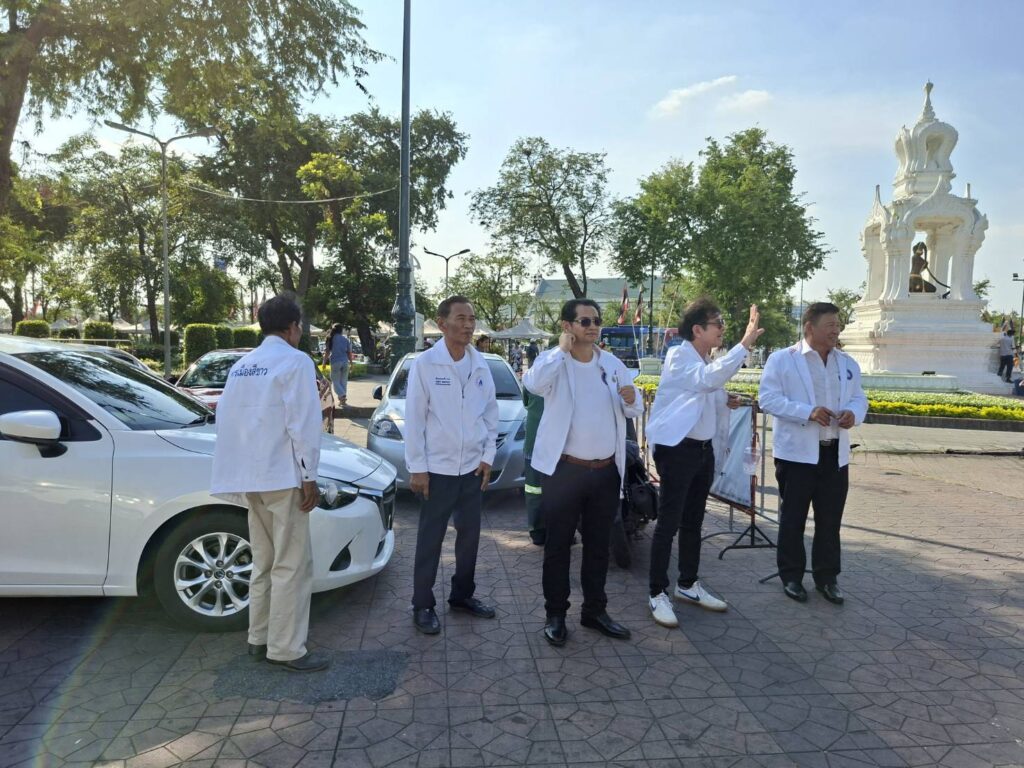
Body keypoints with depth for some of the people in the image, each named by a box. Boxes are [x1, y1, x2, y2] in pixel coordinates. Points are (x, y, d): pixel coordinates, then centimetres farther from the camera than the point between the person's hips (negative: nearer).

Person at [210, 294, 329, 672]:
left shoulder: (240, 365, 15)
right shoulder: (295, 361, -9)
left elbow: (226, 419, 16)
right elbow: (303, 424, -15)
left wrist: (242, 470, 21)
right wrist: (309, 477, -11)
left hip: (250, 478, 8)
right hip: (282, 476, -8)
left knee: (264, 562, 18)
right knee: (292, 565, -1)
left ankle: (259, 638, 25)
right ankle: (286, 649, 3)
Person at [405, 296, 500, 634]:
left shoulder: (481, 365, 3)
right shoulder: (424, 364, -10)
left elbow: (491, 413, 9)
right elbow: (414, 419, -9)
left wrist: (488, 456, 4)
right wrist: (417, 467, -10)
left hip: (473, 467, 5)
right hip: (438, 468, -4)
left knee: (470, 535, 15)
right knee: (430, 540, 6)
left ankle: (462, 595, 33)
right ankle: (423, 605, 20)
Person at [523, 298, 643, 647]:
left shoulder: (613, 364, 7)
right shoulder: (554, 361, -6)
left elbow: (634, 411, 11)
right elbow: (534, 383, -29)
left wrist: (631, 400, -12)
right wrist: (562, 348, -23)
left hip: (607, 471, 5)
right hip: (564, 470, -4)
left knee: (598, 545, 15)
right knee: (558, 545, 6)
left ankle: (595, 610, 31)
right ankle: (555, 614, 20)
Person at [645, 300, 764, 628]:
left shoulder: (708, 361, 14)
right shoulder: (679, 356, -14)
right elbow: (708, 379, -34)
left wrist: (724, 401, 5)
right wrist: (745, 343, -38)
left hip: (705, 450, 9)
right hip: (678, 449, -9)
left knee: (693, 522, 17)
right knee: (668, 523, -3)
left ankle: (688, 585, 29)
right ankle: (658, 593, 7)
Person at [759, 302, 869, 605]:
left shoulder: (848, 364, 13)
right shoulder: (782, 359, -5)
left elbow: (859, 398, 15)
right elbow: (768, 398, -12)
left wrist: (853, 413, -9)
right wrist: (808, 412, -23)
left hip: (835, 453, 5)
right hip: (796, 453, -5)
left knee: (830, 520, 11)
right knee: (793, 518, 6)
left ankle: (827, 576, 25)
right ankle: (791, 576, 19)